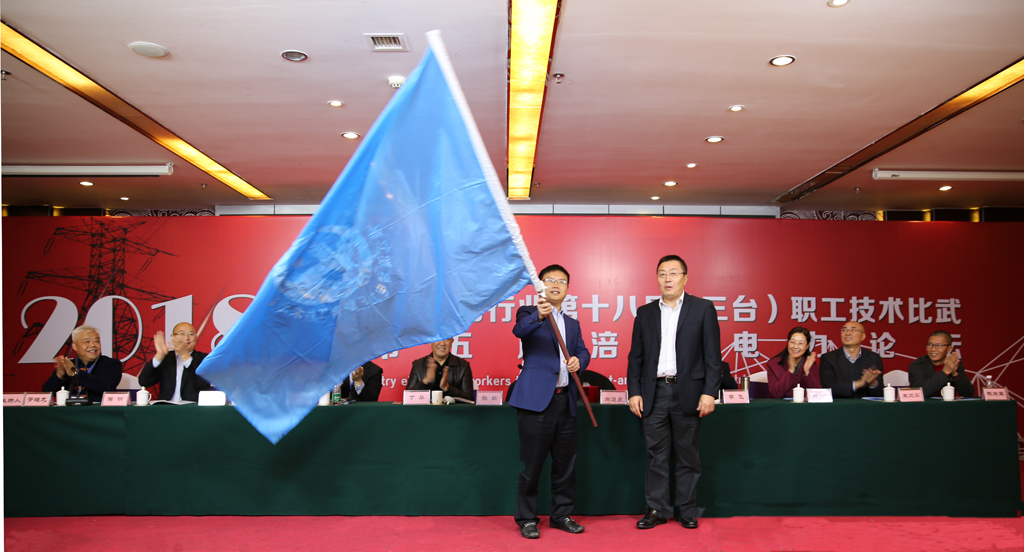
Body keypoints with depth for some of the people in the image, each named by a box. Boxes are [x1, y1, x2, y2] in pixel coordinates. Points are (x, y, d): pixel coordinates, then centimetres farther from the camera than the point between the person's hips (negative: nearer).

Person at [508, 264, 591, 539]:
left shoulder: (572, 324, 20)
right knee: (532, 465, 1)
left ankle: (561, 514, 27)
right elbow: (519, 330, -20)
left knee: (565, 463, 12)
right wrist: (539, 315, -40)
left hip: (565, 401, 6)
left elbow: (583, 351, 10)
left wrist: (579, 360, -14)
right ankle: (526, 519, 15)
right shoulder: (529, 313, 2)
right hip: (536, 399, -6)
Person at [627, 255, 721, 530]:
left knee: (688, 455, 7)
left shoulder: (703, 309, 3)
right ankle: (656, 510, 17)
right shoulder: (645, 313, 10)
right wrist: (634, 392, 2)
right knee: (656, 455, 7)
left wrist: (709, 392, -9)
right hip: (654, 393, 2)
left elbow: (712, 355, -1)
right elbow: (636, 356, 10)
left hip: (688, 392, -2)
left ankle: (688, 511, 19)